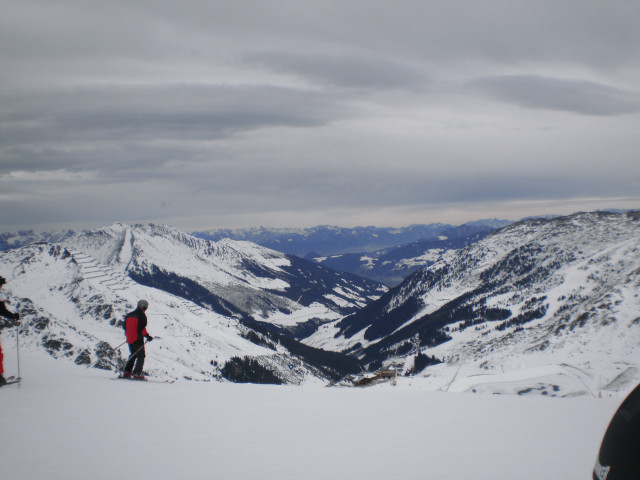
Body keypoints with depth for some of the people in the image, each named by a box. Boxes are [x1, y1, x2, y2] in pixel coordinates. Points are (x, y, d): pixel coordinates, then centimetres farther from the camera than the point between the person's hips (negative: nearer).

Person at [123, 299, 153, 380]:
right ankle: (137, 374, -12)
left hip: (129, 339, 7)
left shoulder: (129, 315, 13)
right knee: (141, 356, -1)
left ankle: (127, 372, 17)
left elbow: (125, 327, 16)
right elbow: (142, 328, -18)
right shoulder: (142, 315, -10)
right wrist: (147, 336, -10)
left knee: (133, 355, 22)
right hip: (138, 339, -7)